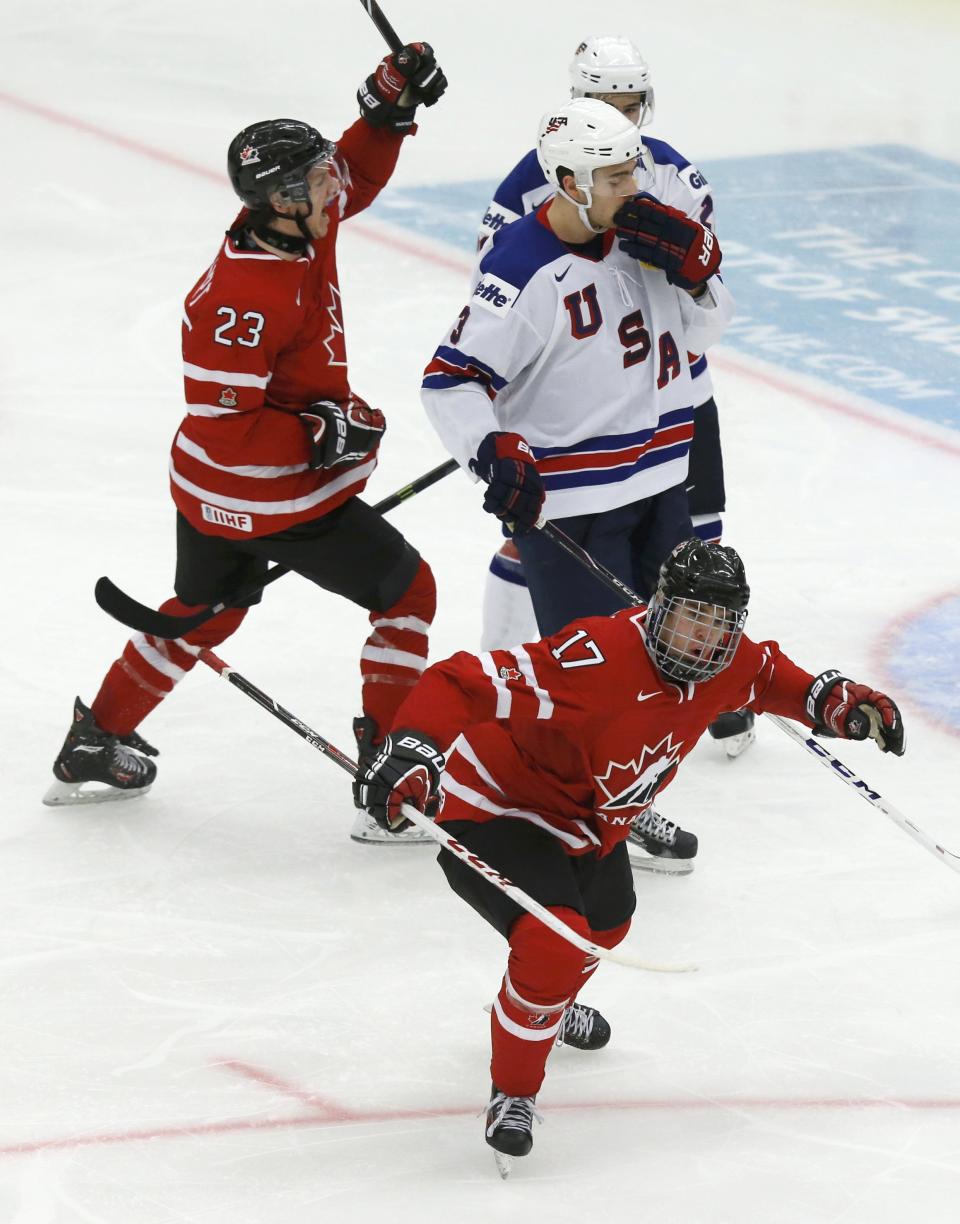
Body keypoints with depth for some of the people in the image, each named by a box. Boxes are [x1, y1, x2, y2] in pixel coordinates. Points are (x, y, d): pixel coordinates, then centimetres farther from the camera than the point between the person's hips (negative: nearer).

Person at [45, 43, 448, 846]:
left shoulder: (299, 225, -5)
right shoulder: (244, 300, -31)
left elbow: (355, 174, 15)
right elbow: (223, 429, -29)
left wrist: (389, 105, -1)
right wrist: (322, 434, -27)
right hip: (277, 501, -10)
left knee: (203, 613, 28)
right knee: (405, 593, 3)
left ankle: (95, 749, 38)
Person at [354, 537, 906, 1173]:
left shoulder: (727, 664, -13)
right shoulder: (593, 659, -38)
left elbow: (768, 676, 13)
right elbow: (463, 683, -39)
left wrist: (831, 699, -4)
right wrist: (412, 749, -53)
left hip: (583, 817, 9)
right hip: (496, 804, -9)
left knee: (604, 925, 32)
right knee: (555, 943, -26)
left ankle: (551, 1004, 67)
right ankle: (513, 1093, -2)